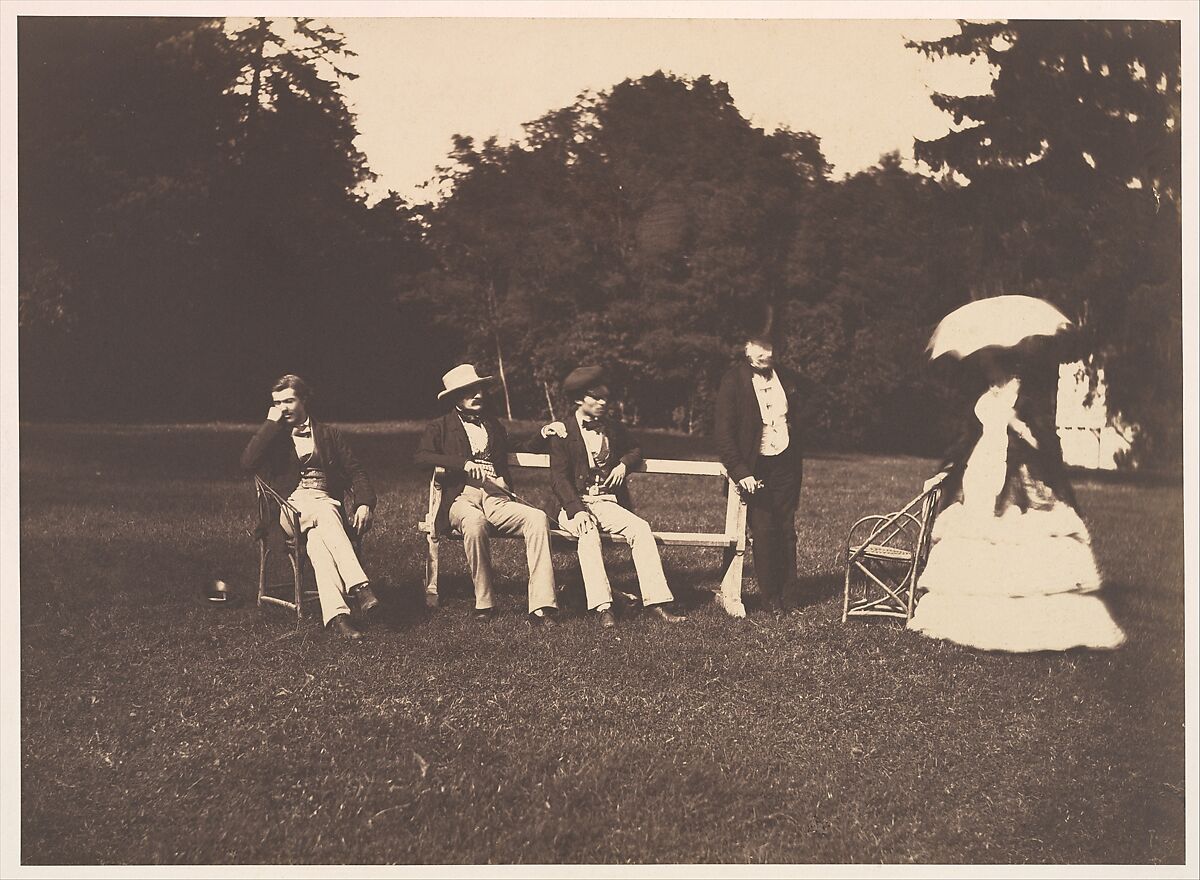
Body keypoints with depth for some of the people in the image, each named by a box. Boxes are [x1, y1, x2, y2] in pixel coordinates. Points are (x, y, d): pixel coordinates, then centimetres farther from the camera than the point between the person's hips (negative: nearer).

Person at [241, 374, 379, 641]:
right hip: (291, 507, -1)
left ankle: (336, 614, -53)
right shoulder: (271, 437, 19)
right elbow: (248, 461, -3)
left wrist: (365, 504, -5)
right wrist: (272, 423, -1)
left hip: (327, 503, 2)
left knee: (317, 539, -37)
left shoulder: (328, 434, 21)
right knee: (325, 512, -39)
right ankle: (358, 585, -53)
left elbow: (355, 472, 13)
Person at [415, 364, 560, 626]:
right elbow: (421, 457, -3)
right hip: (462, 497, -3)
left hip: (497, 497, 3)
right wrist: (464, 464, -16)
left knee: (538, 518, -29)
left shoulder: (494, 425, 29)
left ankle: (541, 608, -35)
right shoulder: (440, 427, 14)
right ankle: (484, 603, -25)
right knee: (474, 523, -41)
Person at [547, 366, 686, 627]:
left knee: (641, 528, -23)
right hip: (573, 505, -4)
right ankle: (602, 607, -38)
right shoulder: (563, 432, -1)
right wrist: (577, 510, -25)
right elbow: (559, 478, -9)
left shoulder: (613, 428, 15)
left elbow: (635, 450, 33)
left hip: (608, 503, 4)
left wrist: (624, 464, 8)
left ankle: (656, 601, -25)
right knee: (589, 533, -36)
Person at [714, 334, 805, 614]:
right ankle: (770, 599, 7)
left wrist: (798, 469, 11)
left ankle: (788, 597, 14)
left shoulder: (787, 379, 7)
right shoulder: (734, 381, -8)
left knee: (787, 531, 6)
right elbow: (723, 433, -10)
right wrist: (739, 472, -16)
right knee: (764, 533, -4)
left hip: (785, 465, 4)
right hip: (754, 470, -4)